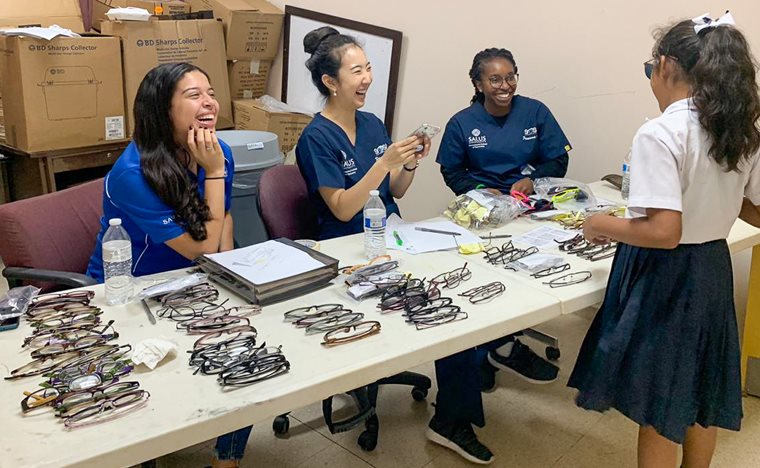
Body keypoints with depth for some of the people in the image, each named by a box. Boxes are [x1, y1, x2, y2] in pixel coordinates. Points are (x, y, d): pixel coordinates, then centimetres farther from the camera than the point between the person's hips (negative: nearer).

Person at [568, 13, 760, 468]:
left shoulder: (659, 134, -22)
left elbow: (664, 232, -28)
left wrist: (602, 225, -13)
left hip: (664, 277, -7)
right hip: (713, 271, 8)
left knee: (659, 408, 10)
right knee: (700, 397, 24)